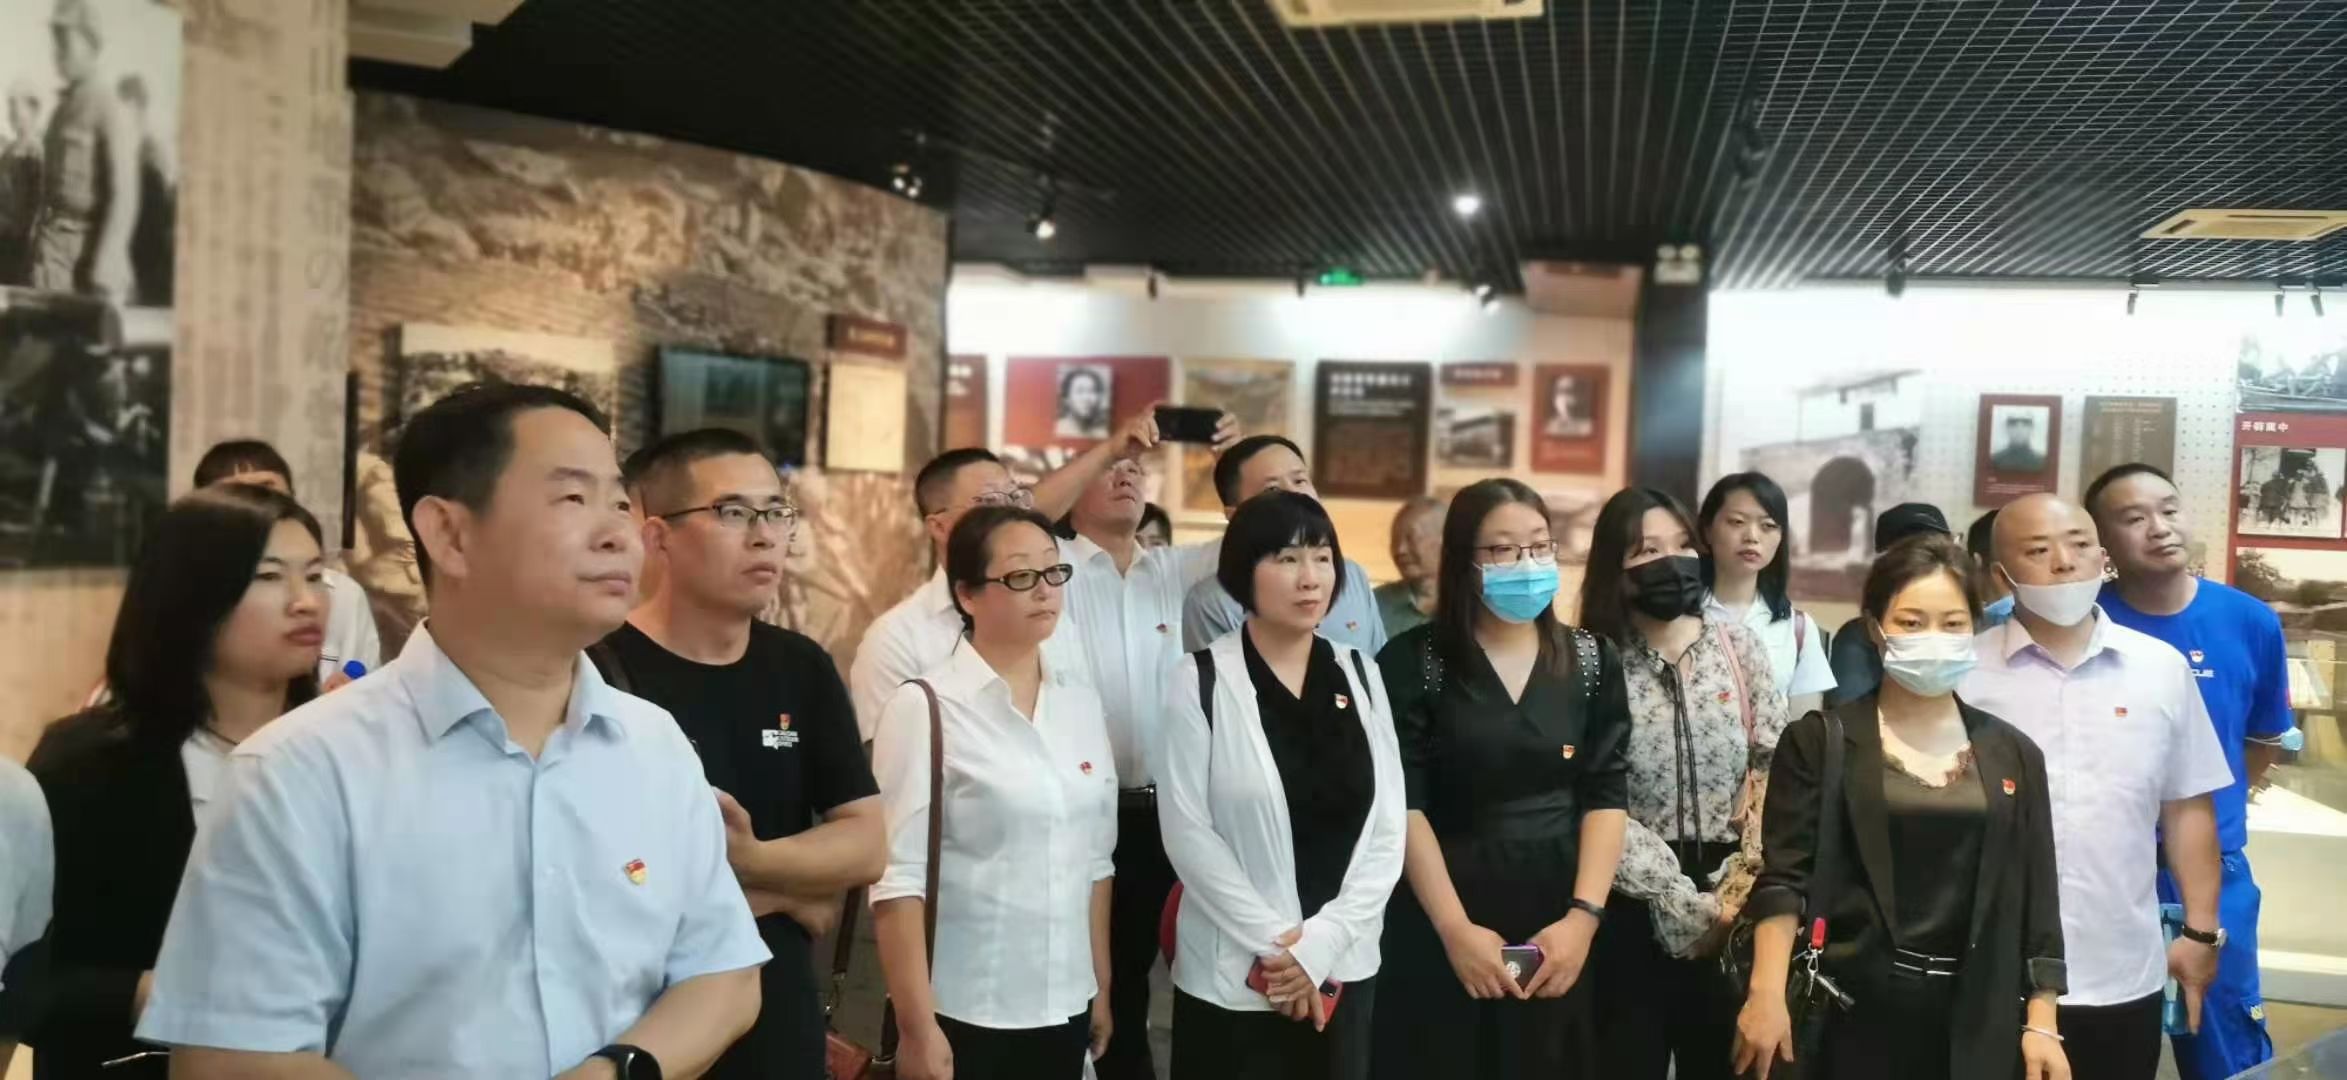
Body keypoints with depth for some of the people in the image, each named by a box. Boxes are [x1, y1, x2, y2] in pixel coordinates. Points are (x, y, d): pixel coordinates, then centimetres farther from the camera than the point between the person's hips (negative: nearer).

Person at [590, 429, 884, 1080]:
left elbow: (866, 845, -1)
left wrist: (748, 860, -19)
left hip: (784, 1027, 5)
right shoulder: (597, 676, -16)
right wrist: (795, 892, -9)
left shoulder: (803, 669, 3)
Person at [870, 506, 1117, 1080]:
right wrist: (917, 1026, -14)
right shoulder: (924, 707, -12)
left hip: (1065, 1005, 5)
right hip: (964, 1014, -5)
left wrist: (1102, 985, 10)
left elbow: (1095, 857, 10)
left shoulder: (1081, 702, 4)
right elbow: (897, 877, -13)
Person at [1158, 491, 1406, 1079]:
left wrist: (1321, 943, -9)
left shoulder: (1360, 676, 5)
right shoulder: (1201, 682, -7)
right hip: (1233, 974, -3)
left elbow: (1388, 828, 1)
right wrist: (1274, 942, -13)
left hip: (1345, 967, 4)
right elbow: (1188, 833, -10)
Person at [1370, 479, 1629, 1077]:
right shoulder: (1412, 662, -4)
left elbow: (1606, 795, 1)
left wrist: (1584, 915, -10)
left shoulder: (1591, 659, 5)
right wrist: (1455, 928, -15)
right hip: (1439, 927, -2)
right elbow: (1404, 805, -8)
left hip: (1562, 924, 3)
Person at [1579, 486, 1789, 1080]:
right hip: (1635, 907, -2)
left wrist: (1735, 893, -8)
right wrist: (1682, 902, -14)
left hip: (1734, 904, 3)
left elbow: (1776, 774, 2)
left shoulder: (1739, 648, 4)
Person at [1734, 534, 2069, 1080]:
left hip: (1977, 1018, 3)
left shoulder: (2014, 754, 8)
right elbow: (1783, 877, -8)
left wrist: (2042, 1022, 3)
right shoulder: (1820, 741, -2)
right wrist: (1767, 995, -18)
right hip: (1853, 1009, -2)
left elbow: (2036, 897, 8)